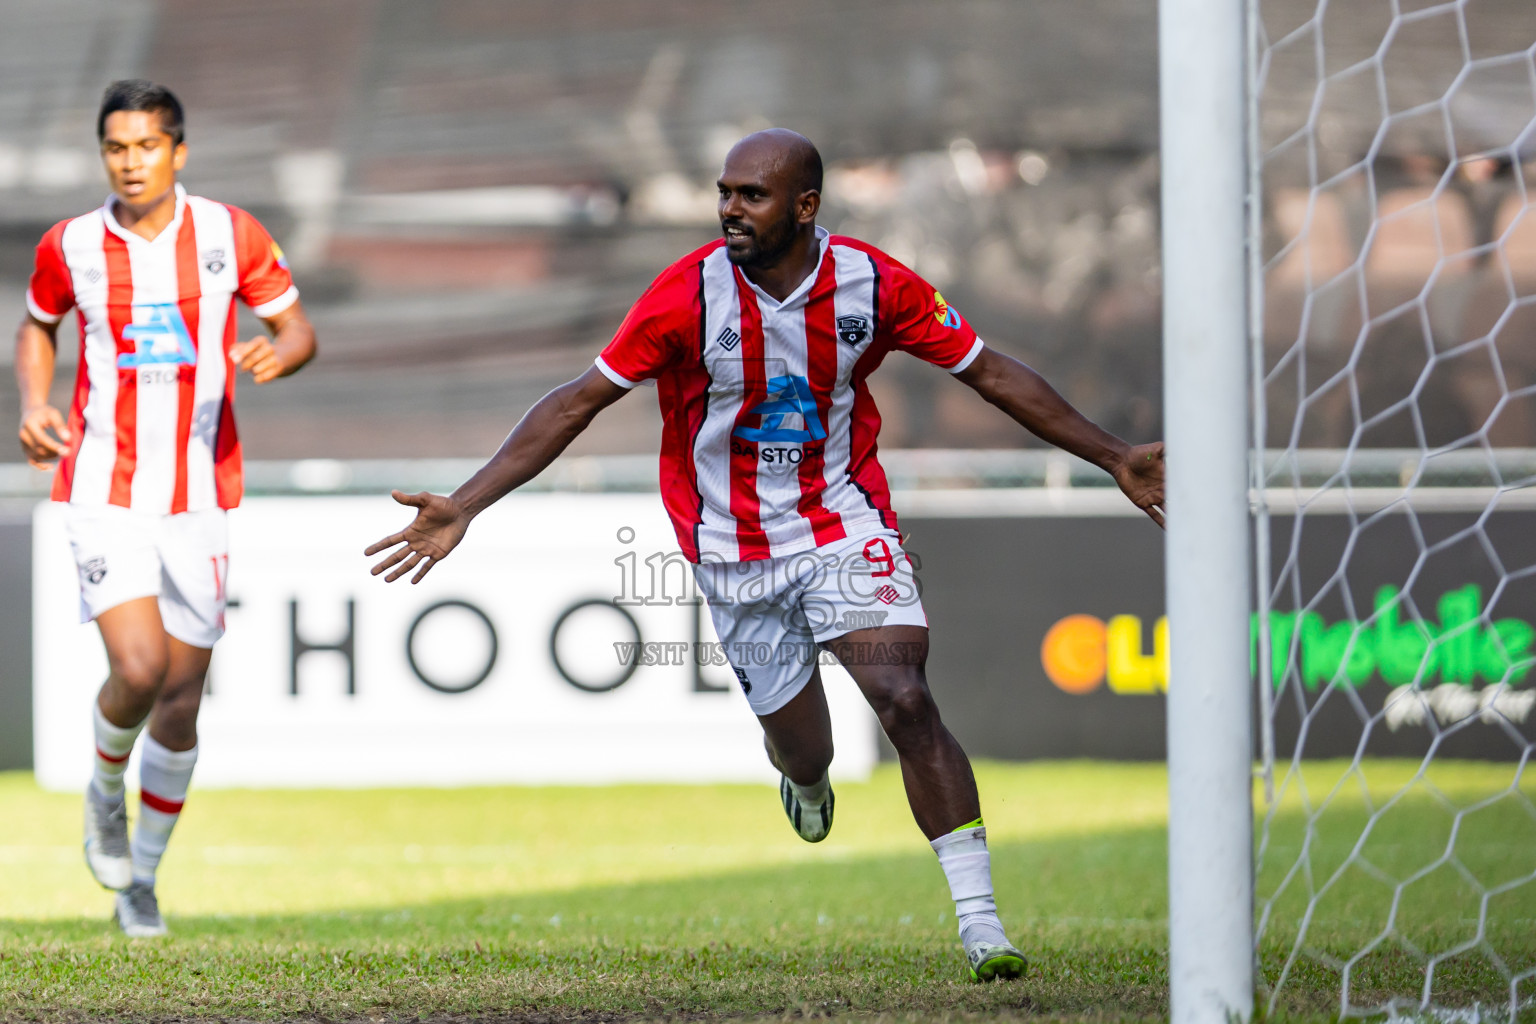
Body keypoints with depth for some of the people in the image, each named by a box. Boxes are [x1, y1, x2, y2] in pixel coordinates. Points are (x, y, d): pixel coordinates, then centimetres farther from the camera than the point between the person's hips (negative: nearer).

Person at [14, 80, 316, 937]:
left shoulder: (229, 234, -3)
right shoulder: (71, 247, -1)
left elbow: (298, 328, 3)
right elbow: (39, 326, 18)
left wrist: (280, 354, -21)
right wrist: (35, 405, -1)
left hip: (200, 497, 1)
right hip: (105, 489, -1)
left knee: (181, 699, 4)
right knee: (139, 668, -20)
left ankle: (142, 877, 22)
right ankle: (107, 787, 13)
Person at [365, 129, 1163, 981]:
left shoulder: (873, 284, -12)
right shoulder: (690, 293, -17)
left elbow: (991, 374, 0)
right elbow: (577, 402, -13)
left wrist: (1114, 458, 1)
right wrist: (464, 507, -18)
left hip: (845, 520, 0)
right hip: (734, 551, 0)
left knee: (906, 702, -21)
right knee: (802, 755, 7)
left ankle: (980, 923, -16)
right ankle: (806, 779, 50)